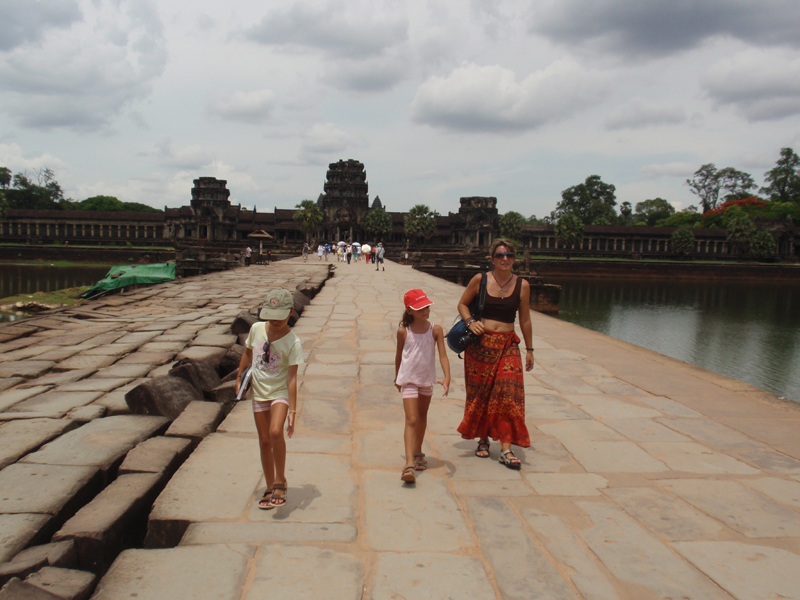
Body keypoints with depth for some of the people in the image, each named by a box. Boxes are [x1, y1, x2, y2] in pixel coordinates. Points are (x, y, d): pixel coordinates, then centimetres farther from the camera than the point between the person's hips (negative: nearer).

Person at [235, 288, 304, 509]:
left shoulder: (293, 342, -17)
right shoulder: (256, 329, -5)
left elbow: (292, 377, -20)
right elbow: (248, 353, 15)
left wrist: (292, 411, -23)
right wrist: (239, 377, 17)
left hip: (280, 392, -4)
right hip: (259, 392, 4)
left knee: (275, 432, -26)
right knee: (264, 440, 8)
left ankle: (280, 481, -6)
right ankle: (270, 488, 22)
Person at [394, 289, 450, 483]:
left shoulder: (435, 330, -8)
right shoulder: (403, 331, -10)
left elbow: (443, 355, -12)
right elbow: (399, 355, 5)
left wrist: (447, 378, -25)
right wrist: (397, 376, 16)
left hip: (427, 379, 3)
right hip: (409, 380, -3)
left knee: (422, 417, 20)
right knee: (411, 420, -13)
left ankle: (418, 452, 39)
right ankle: (409, 464, -19)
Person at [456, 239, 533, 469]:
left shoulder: (522, 285, 3)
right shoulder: (480, 280, 0)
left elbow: (525, 320, 10)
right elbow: (462, 304, 11)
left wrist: (529, 349, 13)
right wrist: (470, 322, -8)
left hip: (508, 345, 0)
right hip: (481, 343, 0)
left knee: (508, 394, -9)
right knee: (480, 394, 7)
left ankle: (506, 449, -5)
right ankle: (483, 440, 25)